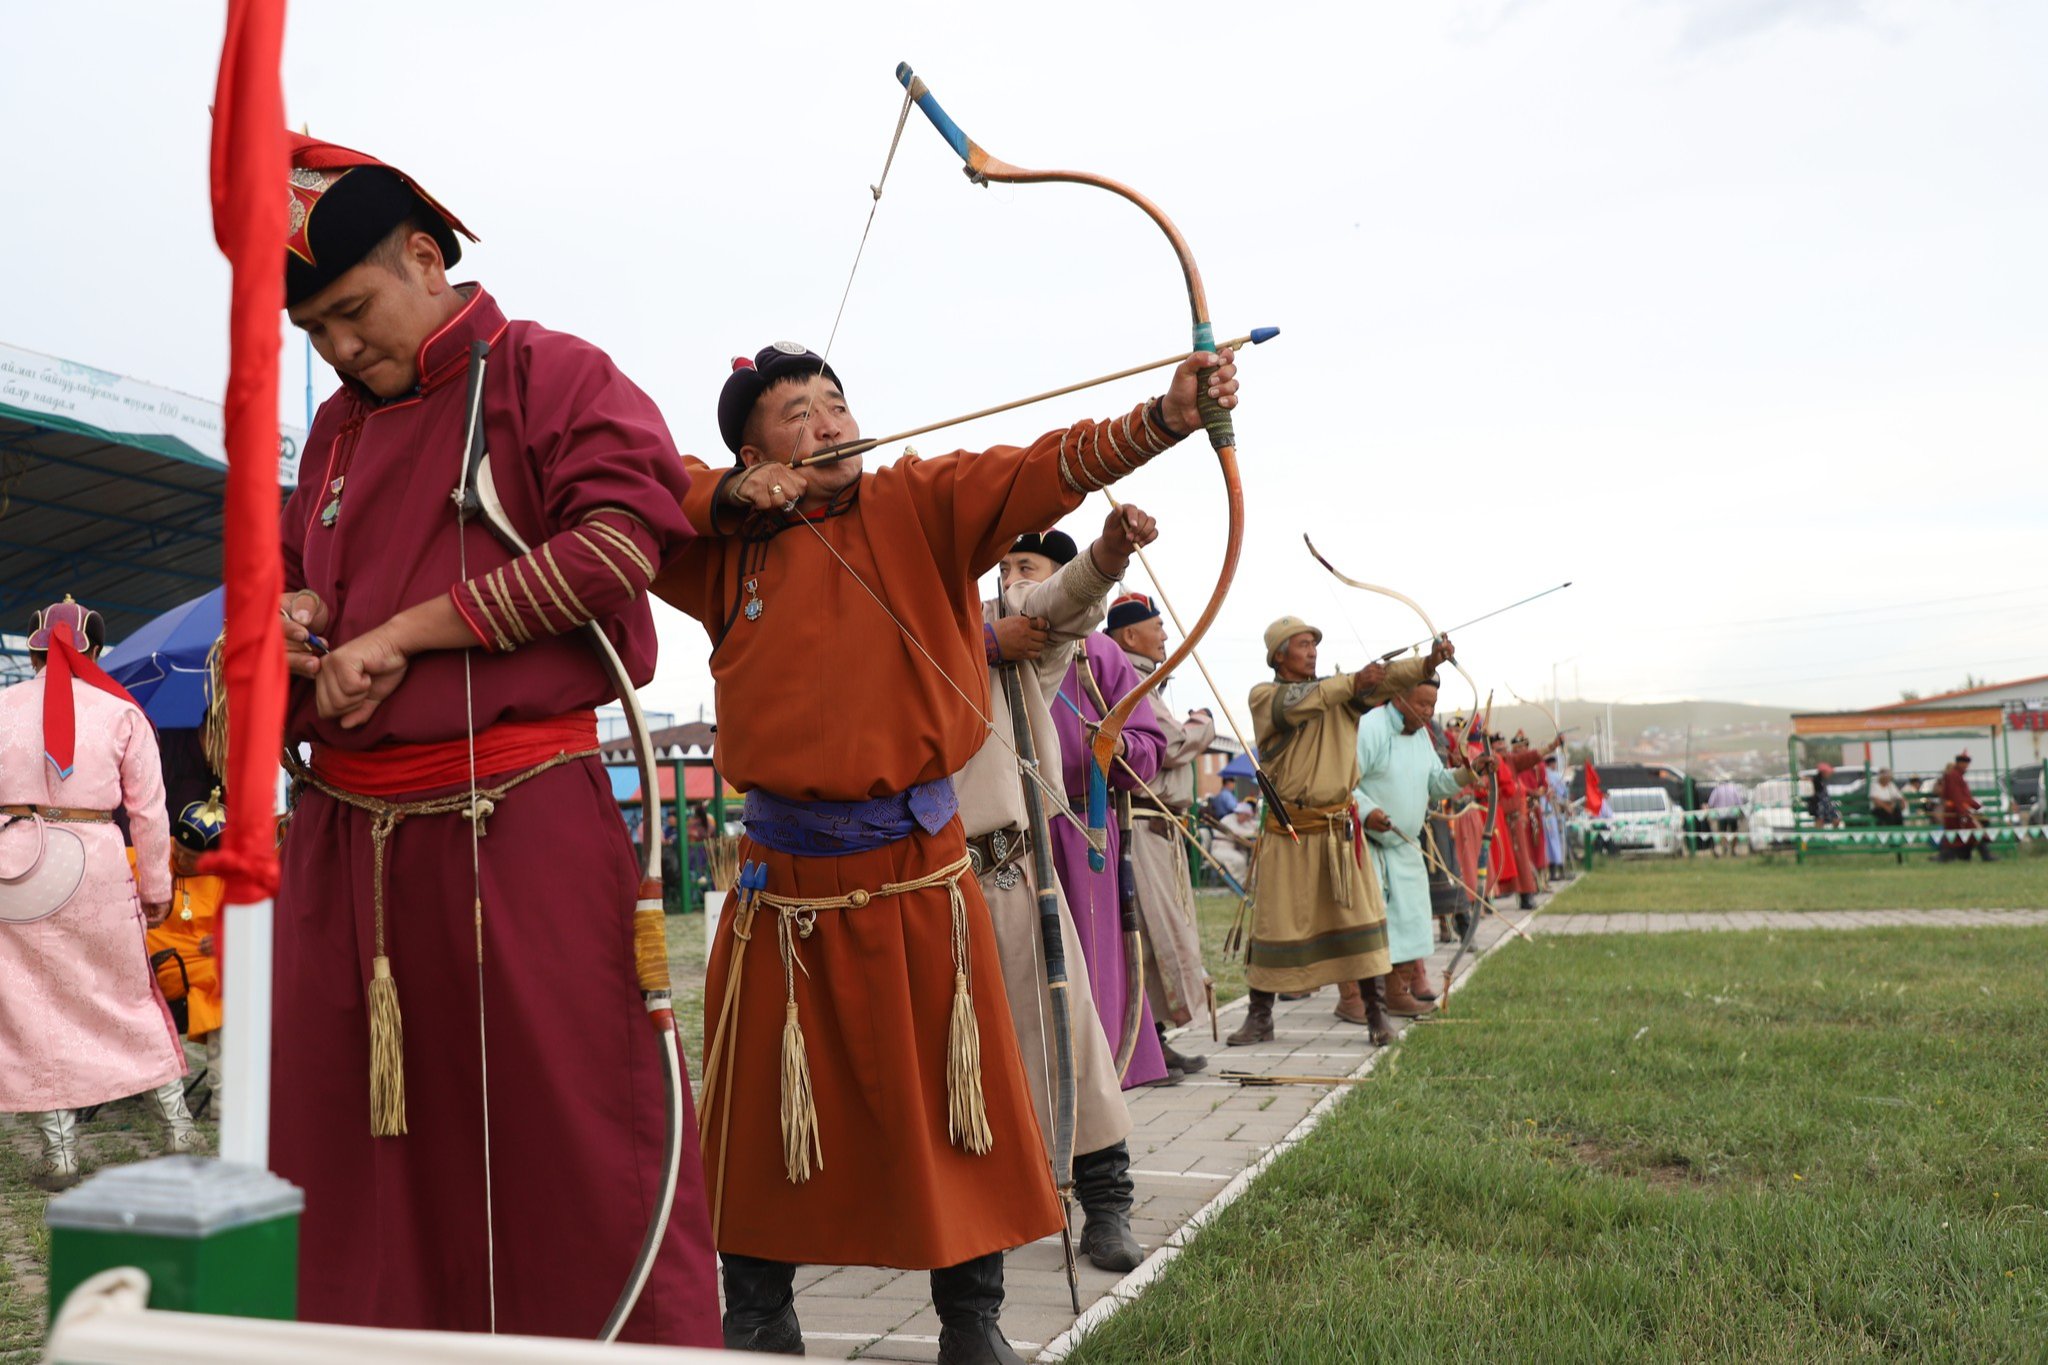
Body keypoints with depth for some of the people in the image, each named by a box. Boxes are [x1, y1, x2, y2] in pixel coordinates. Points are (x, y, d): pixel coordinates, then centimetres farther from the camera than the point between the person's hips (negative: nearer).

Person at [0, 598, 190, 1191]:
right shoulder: (120, 712, 1)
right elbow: (148, 809, 3)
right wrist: (156, 886, 12)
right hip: (95, 866, 0)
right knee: (131, 995, 12)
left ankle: (58, 1151, 11)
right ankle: (181, 1130, 16)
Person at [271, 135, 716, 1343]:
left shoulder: (547, 373, -1)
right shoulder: (339, 427, 20)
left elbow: (622, 535, -16)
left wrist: (406, 631, -13)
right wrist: (290, 616, 5)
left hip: (519, 827, -6)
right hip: (347, 836, 7)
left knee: (577, 1151, -4)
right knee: (343, 1167, 11)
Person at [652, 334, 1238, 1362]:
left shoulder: (921, 506, 1)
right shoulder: (725, 548, 8)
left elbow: (1047, 467, -13)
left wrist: (1165, 417, -30)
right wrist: (728, 495, -6)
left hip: (918, 864, -1)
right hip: (784, 874, 2)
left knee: (957, 1103, 7)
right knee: (764, 1116, 12)